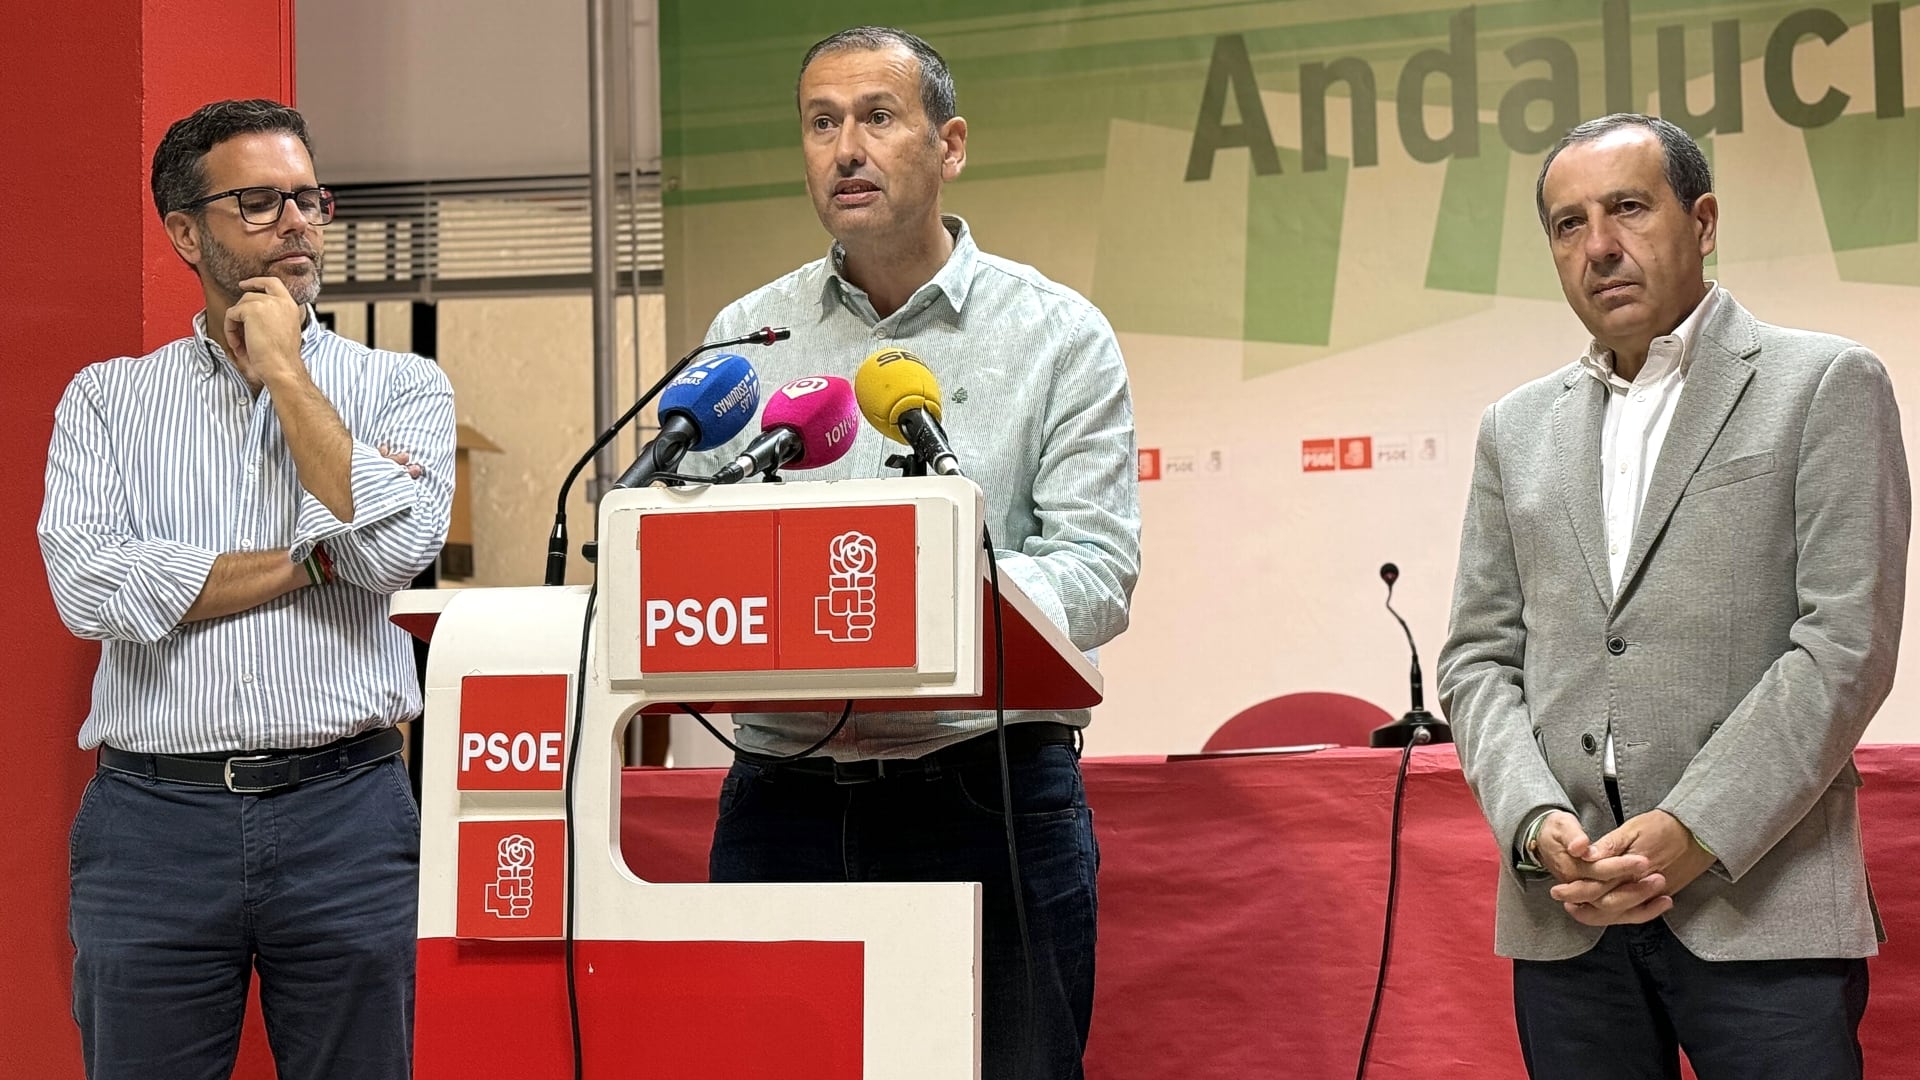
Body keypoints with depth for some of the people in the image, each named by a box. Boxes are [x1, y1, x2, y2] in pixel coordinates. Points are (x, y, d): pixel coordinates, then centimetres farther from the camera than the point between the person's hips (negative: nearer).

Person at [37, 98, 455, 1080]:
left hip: (344, 814, 0)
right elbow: (91, 588, -6)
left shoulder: (401, 388, 9)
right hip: (153, 816, 0)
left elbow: (394, 546, -10)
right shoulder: (106, 398, 10)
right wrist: (316, 562, -6)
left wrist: (284, 371, -3)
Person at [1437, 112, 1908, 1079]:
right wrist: (1536, 820, -7)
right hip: (1568, 916, 4)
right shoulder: (1517, 429, 16)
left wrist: (1694, 833, -14)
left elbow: (1847, 642, -6)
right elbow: (1478, 656, 12)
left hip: (1759, 904, -4)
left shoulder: (1825, 386, 2)